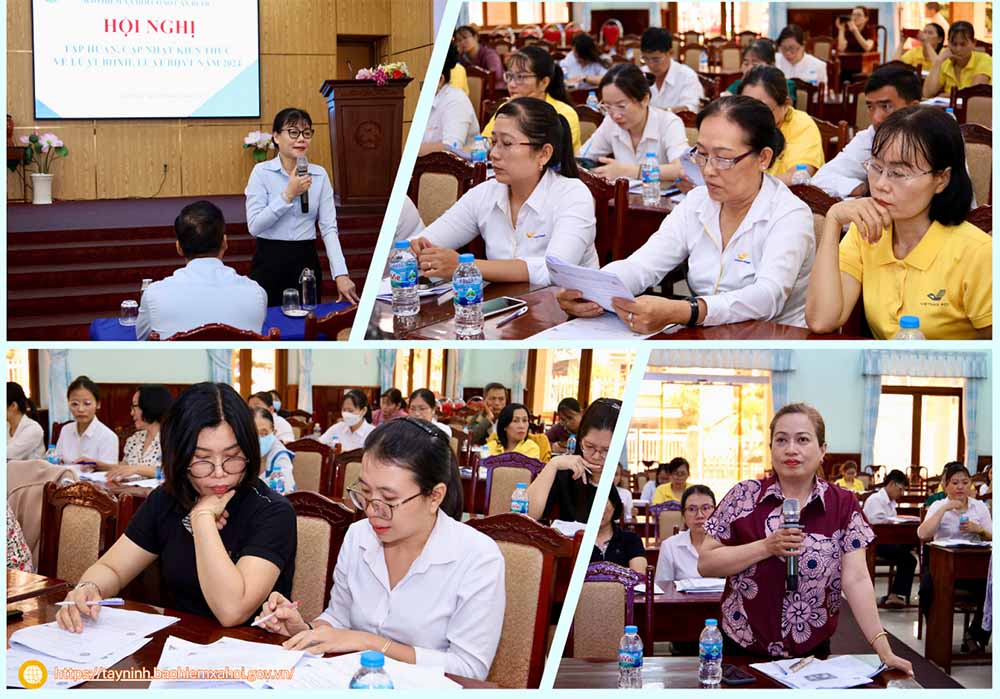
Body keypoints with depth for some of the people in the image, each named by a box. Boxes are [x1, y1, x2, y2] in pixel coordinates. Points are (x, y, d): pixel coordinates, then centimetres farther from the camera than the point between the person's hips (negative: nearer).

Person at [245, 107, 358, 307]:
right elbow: (254, 226, -12)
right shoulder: (262, 172, -4)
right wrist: (288, 195, -18)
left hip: (306, 262, 3)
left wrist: (341, 274, -13)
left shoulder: (320, 175, 4)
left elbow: (329, 228, -3)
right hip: (270, 263, -2)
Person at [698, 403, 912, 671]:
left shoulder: (843, 505, -3)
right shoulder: (744, 496, -5)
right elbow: (705, 564, -6)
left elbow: (856, 580, -8)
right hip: (743, 650, 0)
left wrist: (884, 651, -17)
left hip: (811, 654, 1)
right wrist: (766, 547, -18)